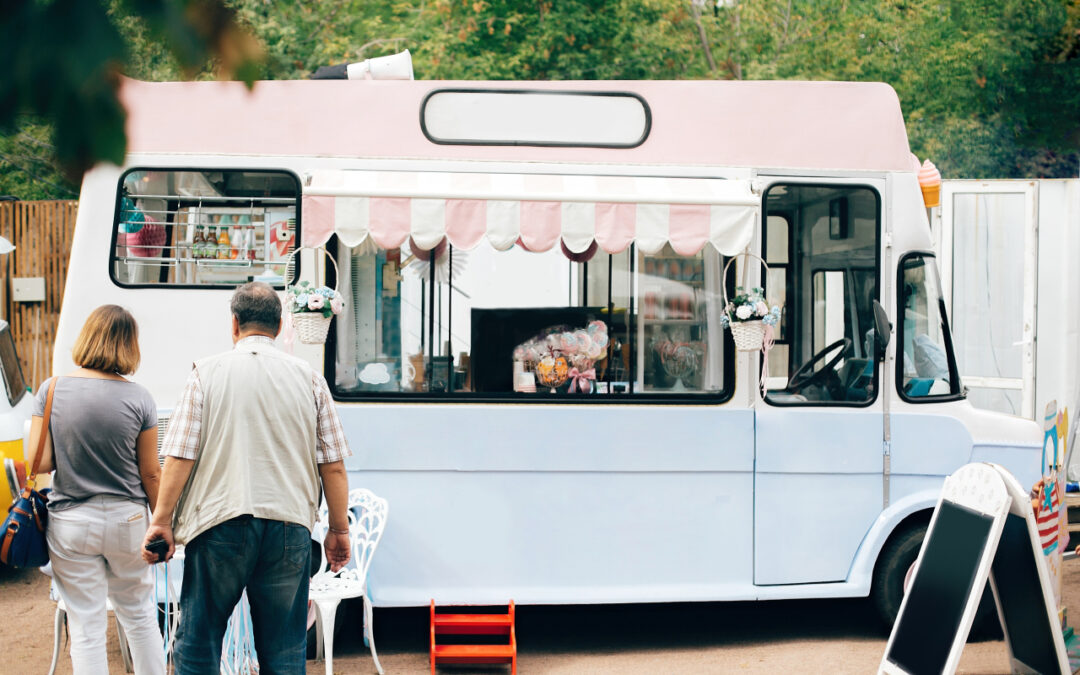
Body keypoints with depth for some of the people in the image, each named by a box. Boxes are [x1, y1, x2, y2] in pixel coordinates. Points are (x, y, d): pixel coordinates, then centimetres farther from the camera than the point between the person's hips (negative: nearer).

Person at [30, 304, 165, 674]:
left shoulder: (51, 390, -6)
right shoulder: (138, 398, -8)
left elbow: (39, 462, -8)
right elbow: (150, 473, -4)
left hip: (70, 522, 0)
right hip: (127, 519, 0)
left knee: (86, 628, 5)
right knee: (139, 615, 19)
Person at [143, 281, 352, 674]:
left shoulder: (207, 373, 1)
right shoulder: (309, 379, 7)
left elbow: (180, 457, -4)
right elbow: (333, 465, 6)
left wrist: (162, 521, 3)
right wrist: (339, 529, 14)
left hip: (220, 523, -2)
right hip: (289, 525, 2)